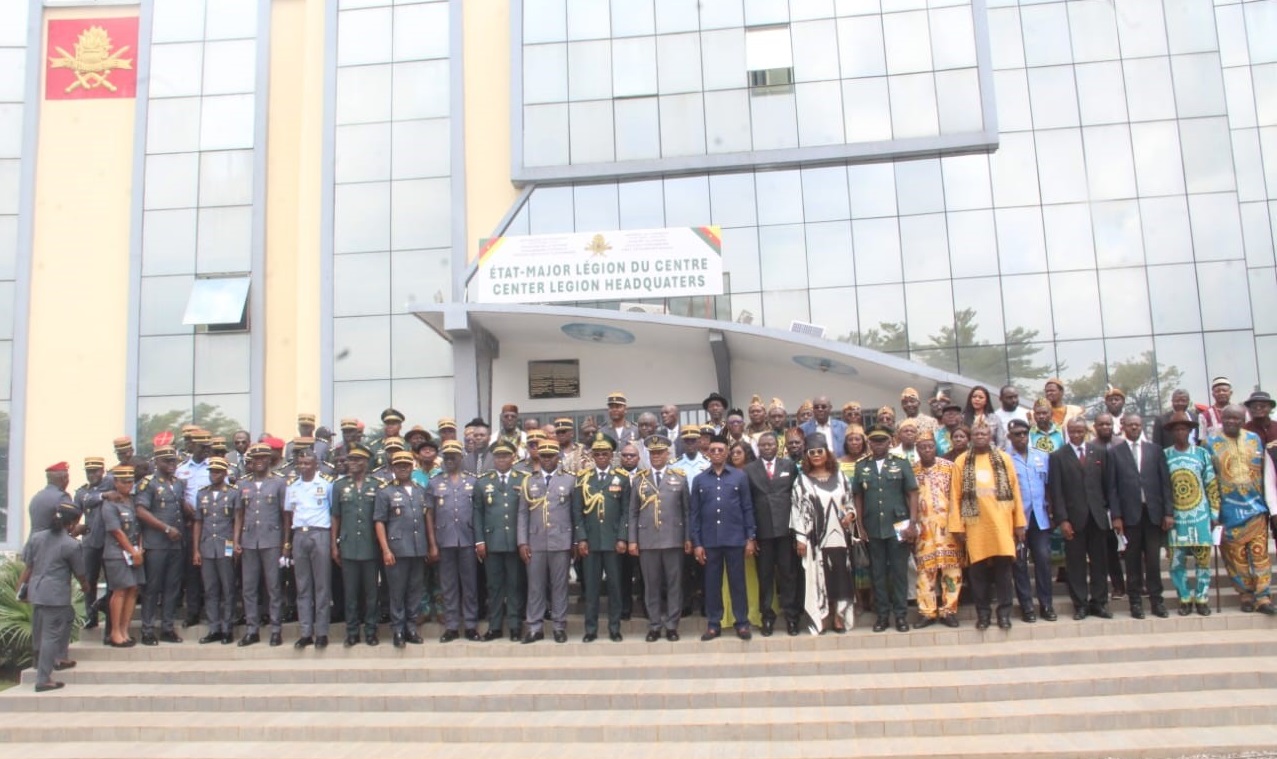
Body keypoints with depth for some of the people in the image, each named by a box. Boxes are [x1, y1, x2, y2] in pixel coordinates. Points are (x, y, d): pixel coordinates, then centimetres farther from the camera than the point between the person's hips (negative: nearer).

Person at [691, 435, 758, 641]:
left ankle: (742, 623, 15)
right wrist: (696, 543, 0)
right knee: (712, 583, 7)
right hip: (709, 540, 1)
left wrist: (751, 537, -3)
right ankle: (713, 624, 17)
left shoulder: (740, 476, 1)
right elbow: (695, 513, 5)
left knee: (737, 582, 5)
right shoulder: (699, 480, 4)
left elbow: (747, 508, 2)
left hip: (735, 539, -1)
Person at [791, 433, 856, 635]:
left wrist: (850, 514, -7)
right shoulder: (801, 480, 0)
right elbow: (797, 509, -3)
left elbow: (850, 502, 15)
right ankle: (819, 618, 9)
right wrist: (800, 538, -8)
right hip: (815, 538, -2)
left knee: (840, 577, 5)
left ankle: (839, 617, 16)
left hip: (838, 535, 3)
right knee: (817, 577, 1)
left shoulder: (840, 476, 9)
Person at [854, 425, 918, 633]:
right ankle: (882, 614, 15)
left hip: (898, 527, -1)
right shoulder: (861, 467, 6)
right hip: (873, 529, 1)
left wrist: (913, 523, -8)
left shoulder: (901, 464, 3)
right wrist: (860, 525, 3)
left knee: (899, 571, 3)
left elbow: (912, 494, 0)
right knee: (878, 572, 7)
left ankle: (900, 614, 12)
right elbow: (858, 497, 8)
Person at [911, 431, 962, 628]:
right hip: (923, 529, 1)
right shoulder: (911, 470, 4)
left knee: (951, 567, 1)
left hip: (947, 526, 0)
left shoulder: (949, 466, 2)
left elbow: (956, 496, 2)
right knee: (925, 569, 3)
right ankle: (927, 612, 10)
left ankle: (948, 610, 10)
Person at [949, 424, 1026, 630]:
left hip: (1001, 522, 0)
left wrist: (1019, 522, 2)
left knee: (1003, 566, 1)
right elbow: (955, 496, 2)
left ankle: (1004, 612, 11)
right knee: (978, 569, 3)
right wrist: (957, 526, -3)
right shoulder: (961, 462, 5)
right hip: (975, 524, 0)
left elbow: (1015, 491, 6)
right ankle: (983, 612, 13)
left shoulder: (1003, 459, 7)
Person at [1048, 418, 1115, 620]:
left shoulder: (1100, 453, 9)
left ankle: (1099, 602, 16)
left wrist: (1108, 509, 2)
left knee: (1100, 561, 7)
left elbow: (1108, 483, 9)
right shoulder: (1058, 456, 0)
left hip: (1097, 516, 2)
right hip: (1073, 518, -2)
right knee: (1076, 563, 2)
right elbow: (1056, 491, -4)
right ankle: (1080, 604, 10)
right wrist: (1062, 519, -10)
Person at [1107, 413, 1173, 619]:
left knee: (1153, 558, 3)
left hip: (1153, 511, 1)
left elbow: (1165, 482, 7)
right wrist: (1116, 516, -7)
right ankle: (1135, 601, 9)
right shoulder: (1114, 452, 3)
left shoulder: (1155, 450, 9)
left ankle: (1156, 600, 12)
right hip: (1129, 512, -1)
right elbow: (1112, 486, 0)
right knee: (1133, 559, 4)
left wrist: (1168, 512, 0)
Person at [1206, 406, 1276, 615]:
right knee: (1236, 554, 2)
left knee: (1260, 551, -1)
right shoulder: (1212, 442, -2)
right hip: (1229, 509, -2)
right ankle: (1246, 595, 13)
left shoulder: (1254, 439, 7)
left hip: (1255, 505, 2)